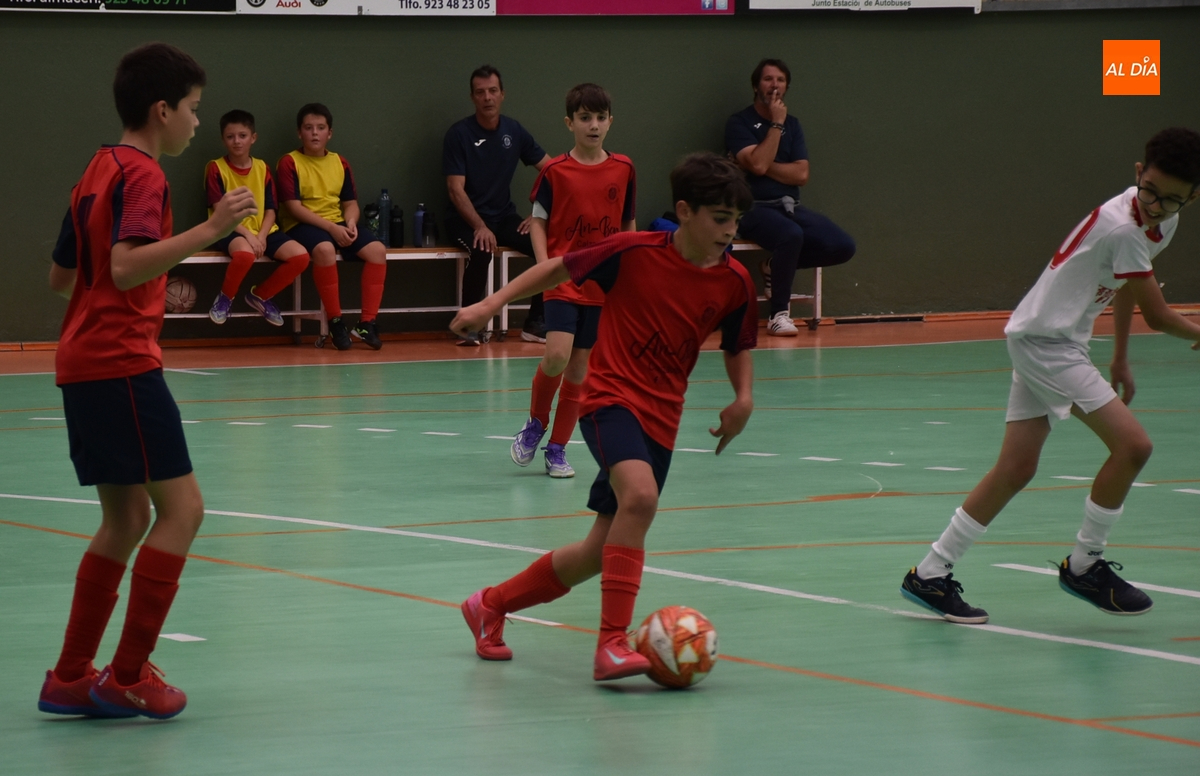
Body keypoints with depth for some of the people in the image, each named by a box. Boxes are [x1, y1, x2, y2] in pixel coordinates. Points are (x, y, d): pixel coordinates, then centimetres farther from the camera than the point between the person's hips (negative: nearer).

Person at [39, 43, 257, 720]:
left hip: (82, 364, 10)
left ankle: (71, 678, 17)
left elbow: (61, 276, 25)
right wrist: (209, 231, -29)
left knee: (128, 518, 16)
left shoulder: (100, 170, 17)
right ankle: (127, 677, -8)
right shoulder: (141, 174, -11)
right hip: (121, 364, -10)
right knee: (181, 506, -7)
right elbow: (127, 267, -26)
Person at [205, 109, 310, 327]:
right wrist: (248, 235, -22)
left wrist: (261, 237, -14)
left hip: (262, 230, 5)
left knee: (300, 256, -19)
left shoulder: (262, 168, 8)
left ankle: (260, 295, 5)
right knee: (245, 253, -41)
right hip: (231, 231, -5)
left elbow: (270, 211, 5)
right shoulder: (216, 168, -5)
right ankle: (225, 298, -9)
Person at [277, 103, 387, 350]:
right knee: (324, 249, -39)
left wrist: (350, 224, -12)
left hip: (338, 224, 5)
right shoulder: (290, 163, -4)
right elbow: (294, 207, -11)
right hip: (303, 226, -5)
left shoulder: (340, 163, 12)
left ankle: (367, 323, -18)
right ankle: (335, 322, -27)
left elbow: (350, 203, 13)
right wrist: (331, 227, -19)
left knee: (377, 250, -20)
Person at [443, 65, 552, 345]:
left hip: (504, 218, 4)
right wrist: (480, 227, -26)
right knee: (481, 250, -37)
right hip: (466, 220, -4)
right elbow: (456, 190, -13)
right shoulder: (459, 134, -8)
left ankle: (533, 323, -7)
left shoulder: (514, 132, 5)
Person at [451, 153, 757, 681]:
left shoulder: (734, 283, 0)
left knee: (601, 553, 7)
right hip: (611, 398, -6)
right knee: (641, 496, -34)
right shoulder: (636, 252, -11)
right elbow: (560, 268, 2)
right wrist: (492, 303, -3)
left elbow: (737, 348, 17)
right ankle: (612, 646, -33)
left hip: (661, 419, 6)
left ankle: (491, 606, 31)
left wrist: (744, 398, -2)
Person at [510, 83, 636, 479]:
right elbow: (538, 221, 1)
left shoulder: (623, 169, 4)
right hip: (564, 281, -3)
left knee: (579, 366, 5)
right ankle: (536, 423, 7)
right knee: (557, 355, -19)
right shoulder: (556, 171, -4)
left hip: (603, 286, 3)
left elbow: (628, 226, 13)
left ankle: (557, 448, 15)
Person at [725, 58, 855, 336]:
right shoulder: (739, 123, 1)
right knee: (791, 235, -38)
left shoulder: (792, 124, 17)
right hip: (755, 208, -6)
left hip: (790, 207, 6)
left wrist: (767, 166, -6)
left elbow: (801, 174, 5)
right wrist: (776, 124, -8)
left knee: (843, 246, -16)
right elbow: (758, 164, -15)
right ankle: (778, 314, -23)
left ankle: (776, 267, 6)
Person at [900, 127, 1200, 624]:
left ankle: (930, 575, 13)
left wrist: (1120, 358, 25)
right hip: (1042, 341, -9)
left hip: (1055, 341, 9)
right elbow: (1157, 316, -16)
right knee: (1132, 444, -16)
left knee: (1016, 469, 7)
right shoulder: (1123, 228, -25)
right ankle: (1083, 566, -1)